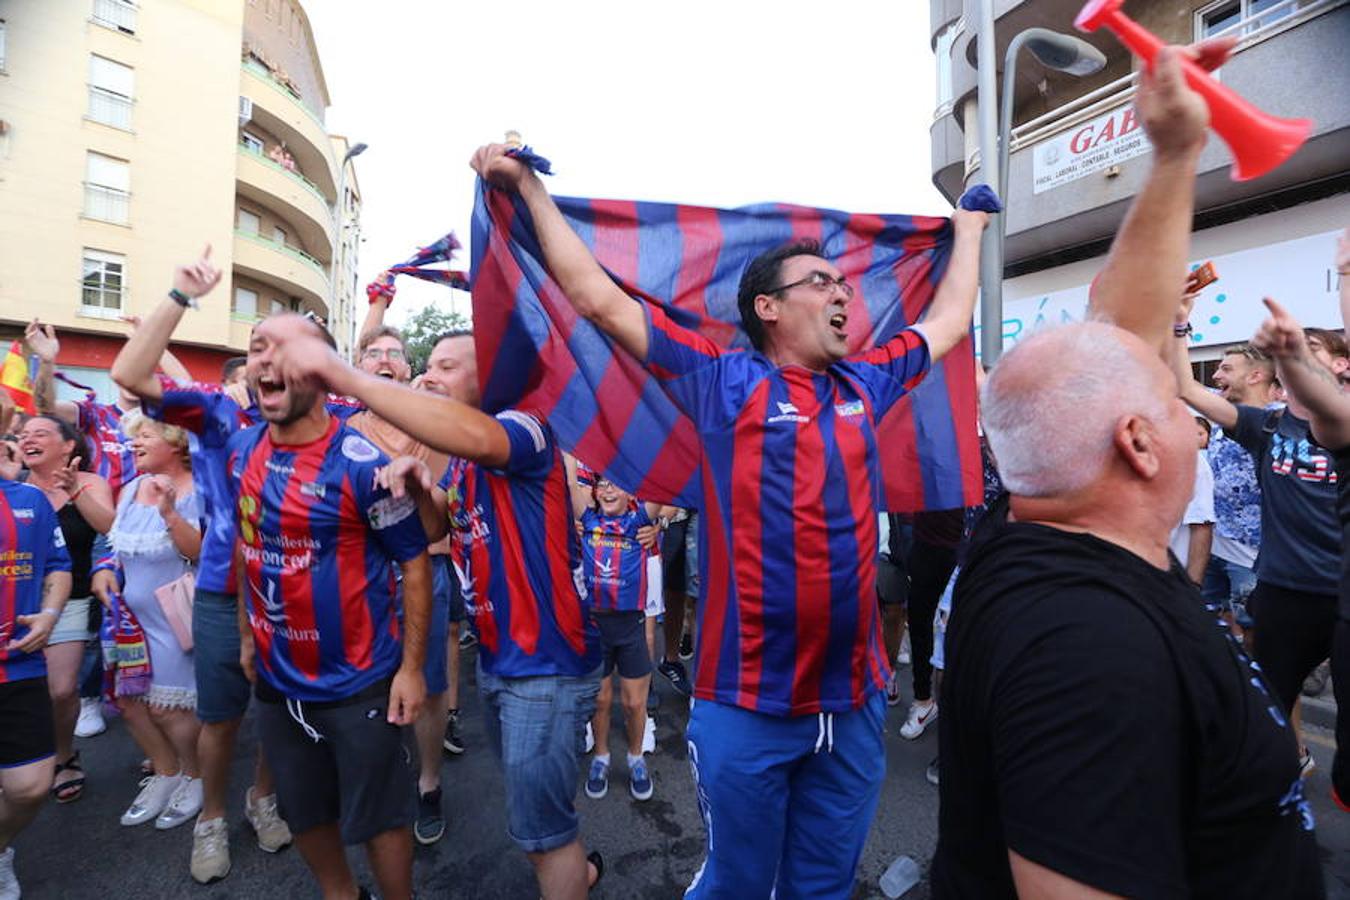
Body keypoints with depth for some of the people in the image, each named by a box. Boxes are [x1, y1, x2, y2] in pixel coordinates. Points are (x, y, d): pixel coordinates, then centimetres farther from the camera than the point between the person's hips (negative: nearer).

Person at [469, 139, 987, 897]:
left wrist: (969, 225, 35)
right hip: (750, 705, -4)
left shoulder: (865, 383, 8)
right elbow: (599, 298, -6)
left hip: (856, 700, 5)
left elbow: (949, 321, 24)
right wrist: (529, 187, 0)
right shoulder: (726, 381, -7)